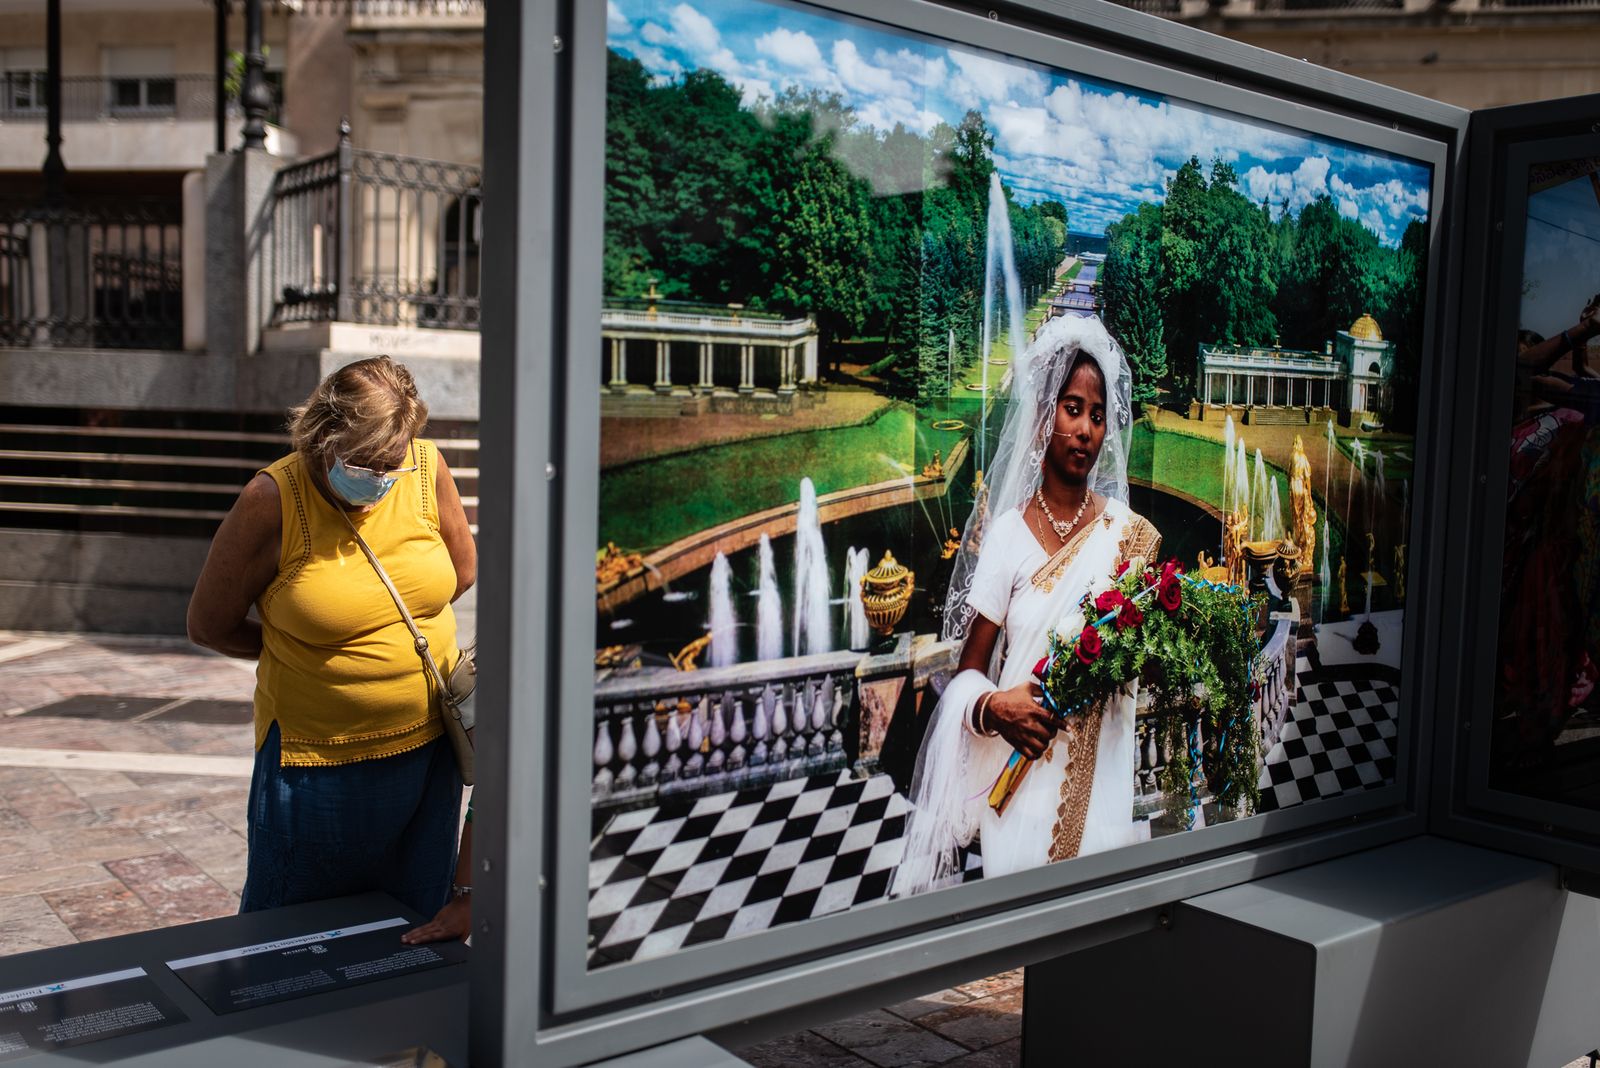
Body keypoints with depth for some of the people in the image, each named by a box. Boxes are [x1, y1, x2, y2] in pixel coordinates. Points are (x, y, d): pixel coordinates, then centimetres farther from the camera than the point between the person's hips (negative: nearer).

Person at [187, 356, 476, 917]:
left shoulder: (427, 469, -7)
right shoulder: (272, 501, -16)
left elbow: (463, 568, 10)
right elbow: (209, 626, -5)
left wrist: (373, 630, 5)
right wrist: (304, 648, -1)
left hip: (428, 744, 3)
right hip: (318, 758, -3)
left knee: (419, 924, 18)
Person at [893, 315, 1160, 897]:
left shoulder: (1129, 532, 2)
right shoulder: (1009, 533, -1)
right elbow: (967, 673, 1)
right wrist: (993, 706, -19)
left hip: (1099, 779, 1)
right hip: (1020, 777, 0)